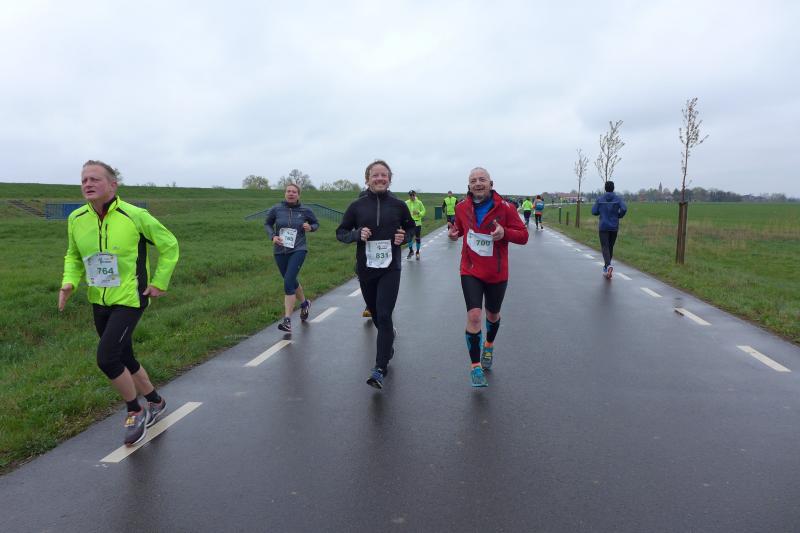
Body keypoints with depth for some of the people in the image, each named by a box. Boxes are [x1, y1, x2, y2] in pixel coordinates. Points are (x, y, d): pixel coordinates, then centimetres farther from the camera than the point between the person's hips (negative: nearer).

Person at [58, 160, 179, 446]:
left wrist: (159, 283, -6)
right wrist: (69, 282, -4)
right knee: (124, 359, 15)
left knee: (107, 357, -15)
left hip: (129, 299, -6)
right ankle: (155, 402, 38)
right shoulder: (76, 219, -2)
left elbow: (169, 245, -4)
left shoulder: (135, 216, -16)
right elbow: (73, 256, 14)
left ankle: (136, 412, 9)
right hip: (99, 301, 6)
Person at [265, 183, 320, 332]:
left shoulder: (305, 211, -2)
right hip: (280, 251, 3)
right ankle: (305, 303, 46)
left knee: (288, 282, -16)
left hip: (298, 250, -3)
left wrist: (310, 228, -9)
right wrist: (272, 236, -6)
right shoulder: (276, 209, -2)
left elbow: (316, 224, 14)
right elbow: (267, 224, 13)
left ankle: (287, 320, -12)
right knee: (291, 281, 17)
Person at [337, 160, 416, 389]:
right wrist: (357, 234, -15)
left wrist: (404, 236, -7)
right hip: (366, 269, 2)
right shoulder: (357, 206, 0)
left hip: (390, 269, -2)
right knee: (375, 314, 17)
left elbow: (412, 227, 15)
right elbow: (341, 232, 5)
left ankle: (380, 369, -11)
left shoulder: (398, 205, -1)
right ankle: (387, 343, 48)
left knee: (384, 316, -13)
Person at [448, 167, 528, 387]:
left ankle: (488, 346, 51)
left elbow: (523, 235, -9)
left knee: (493, 314, 18)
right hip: (470, 272, 0)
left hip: (497, 274, 0)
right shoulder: (462, 208, -2)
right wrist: (454, 233, -5)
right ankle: (475, 366, -3)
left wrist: (505, 232, -29)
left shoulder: (505, 208, -11)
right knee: (474, 315, -15)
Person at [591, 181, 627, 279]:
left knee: (605, 247, -5)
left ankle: (608, 265, -31)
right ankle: (606, 268, 26)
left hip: (603, 227, -2)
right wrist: (619, 216, 4)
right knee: (610, 247, 17)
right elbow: (624, 209, -16)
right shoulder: (618, 198, -2)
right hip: (614, 227, 2)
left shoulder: (599, 199, -1)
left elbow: (594, 212, -2)